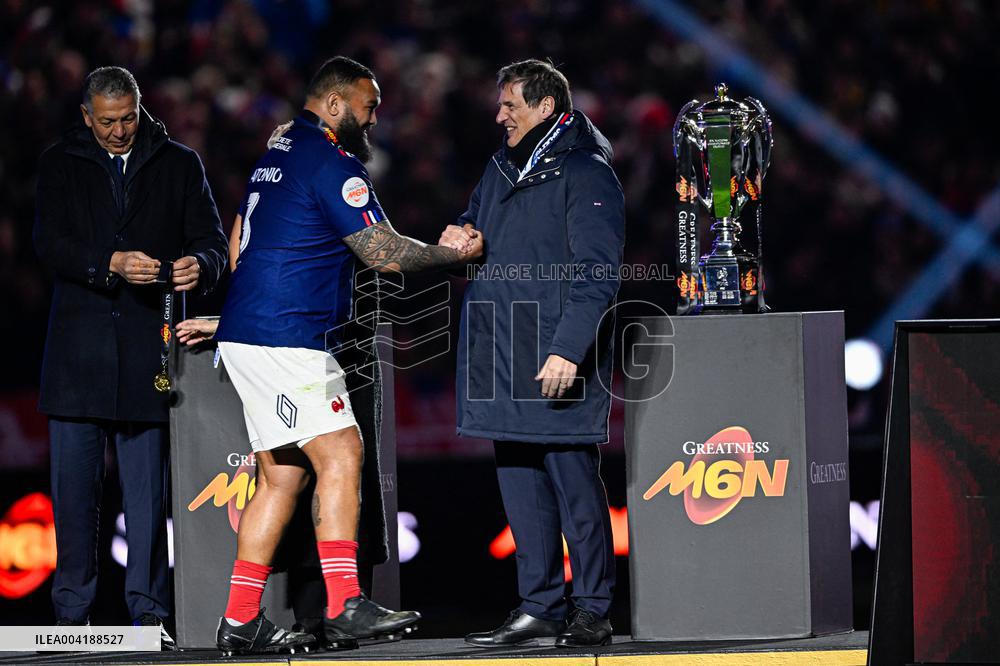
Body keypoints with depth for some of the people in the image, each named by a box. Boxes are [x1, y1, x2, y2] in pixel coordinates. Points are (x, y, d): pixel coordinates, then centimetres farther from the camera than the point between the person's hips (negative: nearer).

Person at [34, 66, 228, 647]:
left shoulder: (179, 164, 11)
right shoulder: (62, 164, 9)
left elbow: (213, 239, 7)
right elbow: (49, 242, -3)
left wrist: (199, 264, -18)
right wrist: (111, 264, -20)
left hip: (149, 347, -1)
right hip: (79, 348, 1)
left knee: (148, 486, -1)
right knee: (75, 483, 2)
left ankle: (149, 610, 1)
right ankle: (73, 610, 8)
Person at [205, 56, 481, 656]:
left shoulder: (278, 153, 20)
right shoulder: (332, 161, -11)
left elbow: (239, 247, 27)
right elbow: (384, 253, -14)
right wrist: (457, 254, -1)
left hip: (245, 336, 10)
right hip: (288, 338, -10)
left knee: (283, 476, 9)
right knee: (341, 456, -13)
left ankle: (241, 622, 8)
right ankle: (346, 608, -21)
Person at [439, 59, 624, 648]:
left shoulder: (585, 174, -8)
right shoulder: (503, 168, 18)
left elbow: (597, 274, -15)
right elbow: (477, 222, 33)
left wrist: (568, 349, -22)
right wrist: (462, 234, 7)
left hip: (559, 361, -8)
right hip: (505, 355, 8)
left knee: (574, 481, -5)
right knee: (521, 486, 9)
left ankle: (592, 610, 0)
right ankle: (540, 606, 13)